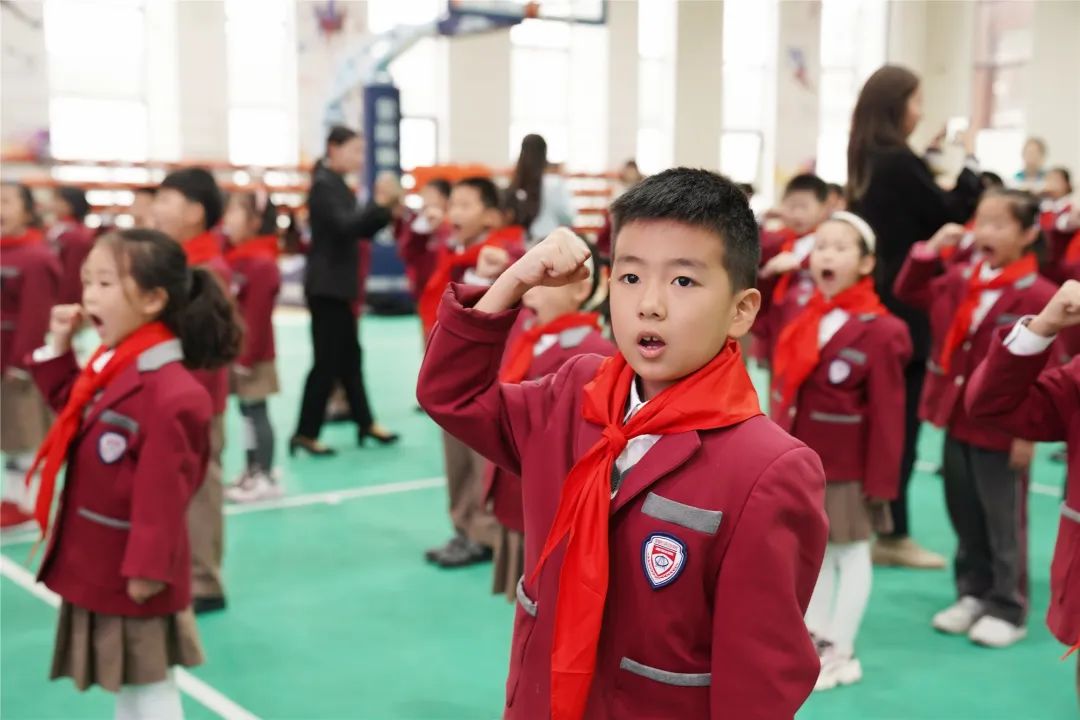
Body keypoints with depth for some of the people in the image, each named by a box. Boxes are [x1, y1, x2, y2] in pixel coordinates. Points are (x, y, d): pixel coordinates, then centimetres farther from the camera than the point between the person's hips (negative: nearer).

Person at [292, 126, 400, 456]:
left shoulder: (336, 184, 15)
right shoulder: (324, 185, -13)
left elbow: (362, 230, 16)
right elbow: (345, 226, -27)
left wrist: (387, 209, 3)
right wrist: (379, 202, -32)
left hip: (337, 285, 10)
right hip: (327, 286, -10)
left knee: (349, 356, 15)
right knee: (327, 360, -5)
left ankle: (365, 423, 24)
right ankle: (305, 433, 2)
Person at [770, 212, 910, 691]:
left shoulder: (879, 330, -16)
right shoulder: (798, 319, 5)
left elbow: (887, 413, -15)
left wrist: (882, 477, -15)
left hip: (848, 467, -6)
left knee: (851, 553, 8)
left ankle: (841, 652, 18)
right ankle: (813, 640, 30)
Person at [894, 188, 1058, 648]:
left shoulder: (1038, 296, -16)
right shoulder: (958, 283, 6)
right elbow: (909, 291, 17)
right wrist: (929, 251, 3)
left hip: (1002, 431, -7)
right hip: (957, 423, 7)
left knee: (1004, 524, 6)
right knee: (965, 519, 17)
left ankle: (1007, 609, 19)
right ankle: (972, 594, 32)